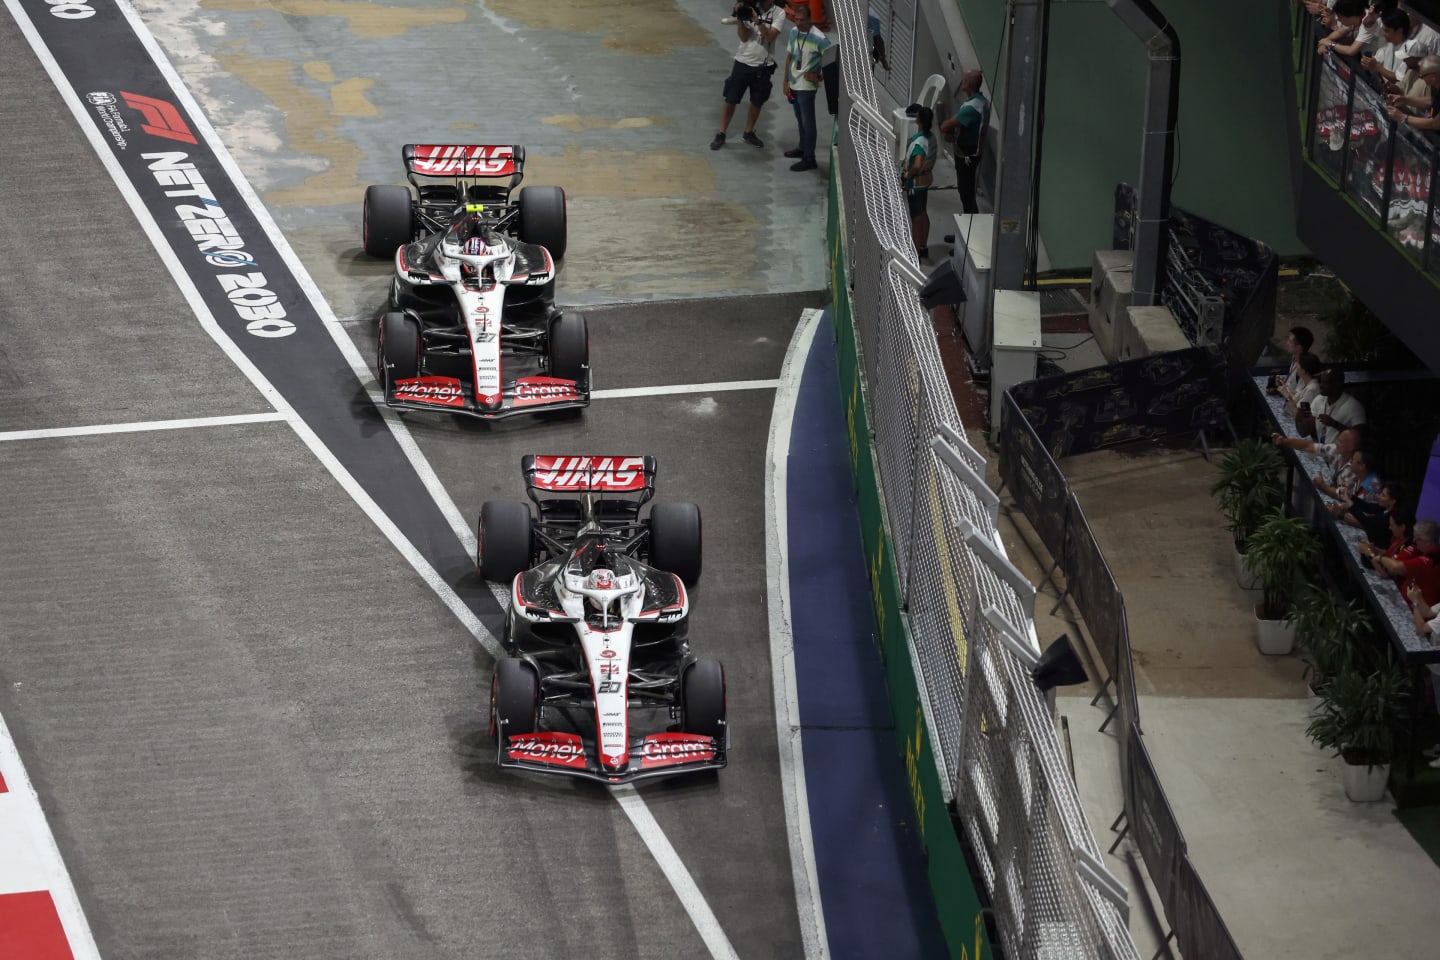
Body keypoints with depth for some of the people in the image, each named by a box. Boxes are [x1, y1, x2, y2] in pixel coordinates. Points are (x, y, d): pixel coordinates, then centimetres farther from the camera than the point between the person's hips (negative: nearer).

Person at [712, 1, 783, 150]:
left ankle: (748, 133, 32)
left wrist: (757, 20, -30)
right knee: (730, 100, 3)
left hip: (764, 66, 1)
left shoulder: (778, 13, -7)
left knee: (757, 102, 13)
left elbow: (770, 36, -20)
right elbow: (744, 37, -13)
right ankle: (721, 135, 14)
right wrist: (739, 17, -25)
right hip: (743, 63, -1)